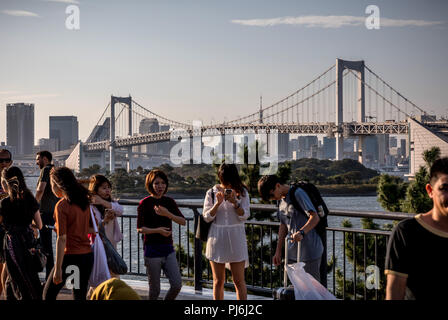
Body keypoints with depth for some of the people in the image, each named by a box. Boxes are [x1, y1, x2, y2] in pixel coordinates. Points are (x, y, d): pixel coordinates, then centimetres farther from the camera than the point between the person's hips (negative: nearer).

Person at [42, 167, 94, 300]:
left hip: (70, 256, -6)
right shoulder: (85, 202, 6)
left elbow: (62, 239, -17)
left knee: (48, 294, 8)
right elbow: (93, 229, 14)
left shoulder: (61, 206, -13)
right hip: (88, 255, 6)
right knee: (80, 295, 13)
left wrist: (58, 268, -17)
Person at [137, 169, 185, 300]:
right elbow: (140, 228, -8)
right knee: (155, 290, 1)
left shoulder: (169, 202, 8)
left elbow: (183, 221, 0)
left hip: (168, 249, 4)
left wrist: (168, 214, -16)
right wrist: (157, 230, -23)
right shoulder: (145, 203, -5)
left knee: (177, 284, -3)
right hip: (152, 249, -4)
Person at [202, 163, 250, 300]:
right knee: (218, 281, 7)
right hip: (217, 238, 1)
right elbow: (207, 217, -1)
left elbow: (245, 216, -5)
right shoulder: (212, 193, 3)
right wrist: (218, 203, -16)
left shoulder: (242, 192, 2)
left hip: (236, 238, -1)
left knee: (239, 281, -1)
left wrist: (235, 202, -21)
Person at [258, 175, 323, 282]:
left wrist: (301, 232, -36)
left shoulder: (298, 193, -13)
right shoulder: (282, 200, 13)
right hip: (292, 253, 8)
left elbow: (315, 217, -22)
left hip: (310, 251, -8)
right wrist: (278, 251, 16)